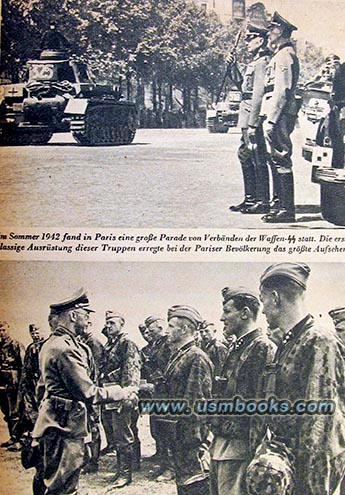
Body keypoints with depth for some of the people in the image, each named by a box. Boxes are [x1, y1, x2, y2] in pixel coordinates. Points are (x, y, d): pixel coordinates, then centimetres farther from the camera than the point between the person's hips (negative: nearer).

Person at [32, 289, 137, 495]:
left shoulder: (50, 343, 12)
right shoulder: (66, 348, -21)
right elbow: (88, 393, -22)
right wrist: (122, 392, -11)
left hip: (54, 421, 11)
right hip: (65, 425, -11)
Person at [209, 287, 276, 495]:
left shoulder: (263, 348, -15)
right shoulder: (238, 348, 15)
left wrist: (256, 451, -21)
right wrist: (216, 440, 18)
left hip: (239, 447, -9)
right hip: (221, 443, 9)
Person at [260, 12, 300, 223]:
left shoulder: (285, 55, -11)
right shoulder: (281, 55, 20)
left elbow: (283, 90, -20)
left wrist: (271, 119, -22)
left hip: (280, 116, -10)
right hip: (279, 116, 10)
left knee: (281, 161, -9)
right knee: (276, 160, 13)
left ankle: (287, 209, -6)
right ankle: (279, 203, 21)